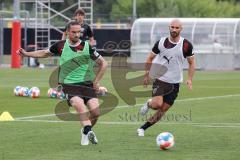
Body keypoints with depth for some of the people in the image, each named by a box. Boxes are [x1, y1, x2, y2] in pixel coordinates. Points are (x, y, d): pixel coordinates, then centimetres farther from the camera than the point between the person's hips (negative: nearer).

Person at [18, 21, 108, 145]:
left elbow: (103, 64, 7)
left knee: (95, 111, -11)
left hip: (87, 84, 1)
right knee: (80, 105, -30)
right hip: (68, 84, -1)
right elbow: (45, 53, 22)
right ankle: (88, 132, -31)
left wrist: (96, 81, 2)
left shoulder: (87, 47, -3)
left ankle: (86, 132, 18)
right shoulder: (60, 45, 2)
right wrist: (26, 54, 14)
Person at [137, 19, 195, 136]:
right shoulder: (161, 42, -5)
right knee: (157, 104, -22)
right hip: (160, 79, -2)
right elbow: (150, 58, 8)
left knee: (163, 110, 1)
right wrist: (147, 75, 7)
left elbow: (191, 63, 5)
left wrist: (189, 79, -6)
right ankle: (148, 104, 14)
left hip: (175, 83, 2)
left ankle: (143, 128, 16)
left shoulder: (186, 45, -5)